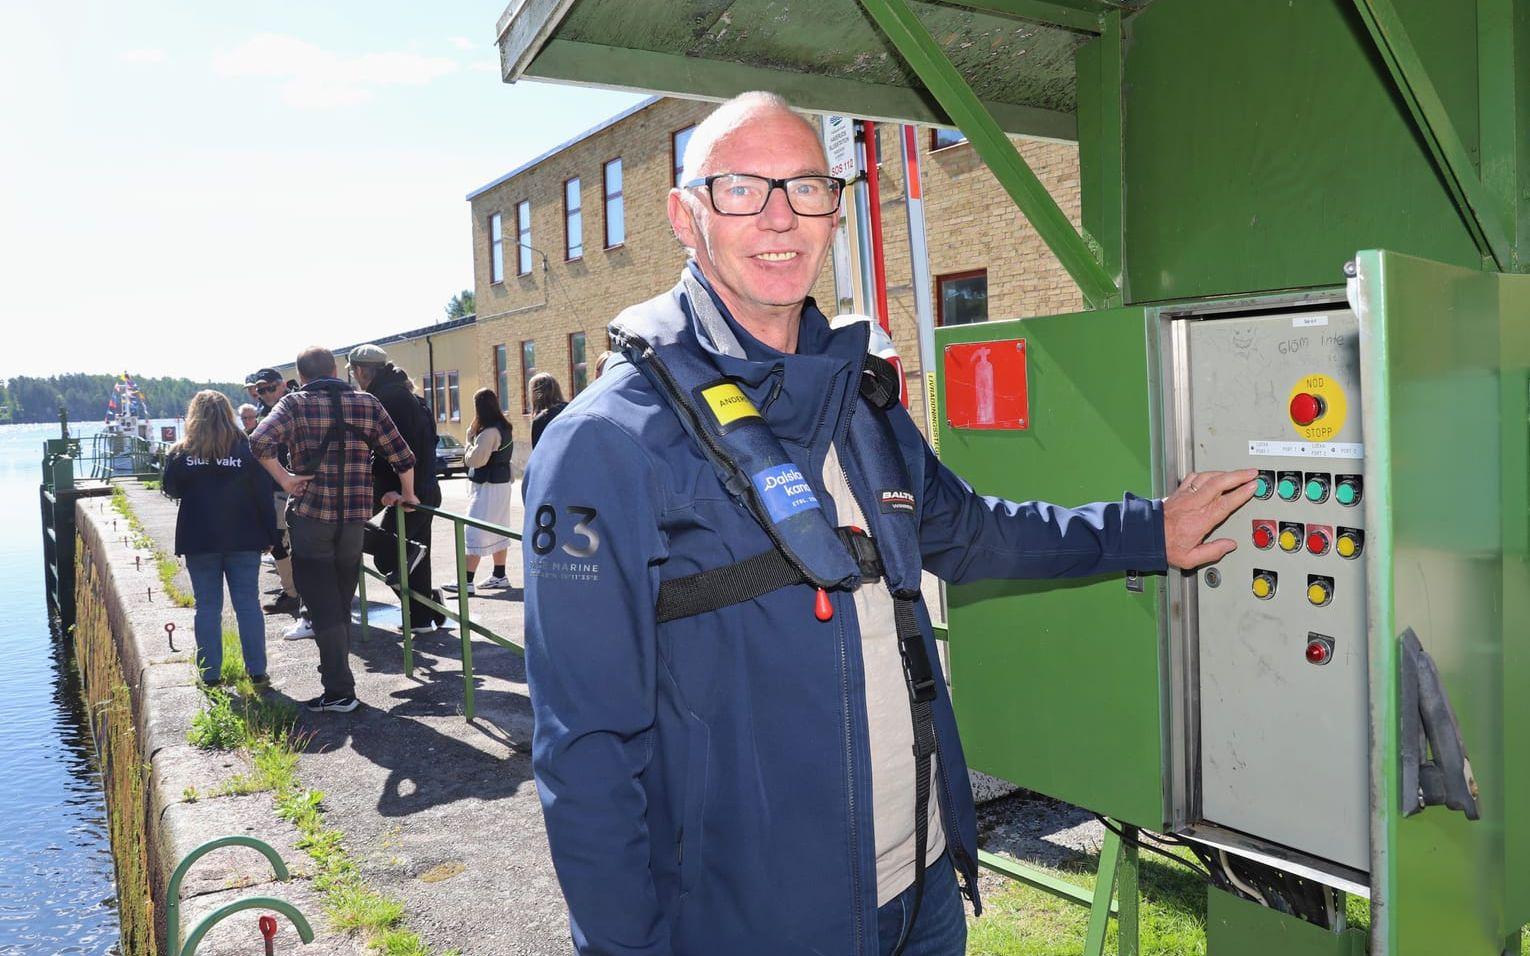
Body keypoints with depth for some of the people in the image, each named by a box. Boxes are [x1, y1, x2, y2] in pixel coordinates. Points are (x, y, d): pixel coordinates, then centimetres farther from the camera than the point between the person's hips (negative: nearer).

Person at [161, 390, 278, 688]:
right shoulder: (246, 449, -5)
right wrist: (270, 535, 4)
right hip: (243, 540, 0)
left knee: (207, 606, 7)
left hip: (199, 541, 0)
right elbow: (263, 494, -3)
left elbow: (171, 490, 7)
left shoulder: (181, 453, -5)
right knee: (248, 604, 6)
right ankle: (257, 671, 9)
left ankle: (210, 675, 10)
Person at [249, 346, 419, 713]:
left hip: (310, 518, -3)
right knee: (342, 605, 17)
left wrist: (284, 479, -8)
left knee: (324, 609, 3)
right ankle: (337, 677, 26)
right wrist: (407, 495, 16)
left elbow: (260, 441, -20)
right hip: (354, 519, 3)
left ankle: (339, 691, 2)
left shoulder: (295, 403, -2)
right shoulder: (367, 403, 4)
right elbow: (402, 456, 3)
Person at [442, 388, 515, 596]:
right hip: (502, 484, 10)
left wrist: (469, 441, -4)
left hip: (488, 488, -10)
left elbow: (475, 460, -20)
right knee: (499, 532, 15)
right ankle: (499, 576, 22)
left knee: (475, 534, -9)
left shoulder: (489, 432, -20)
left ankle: (466, 581, -10)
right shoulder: (504, 427, 10)